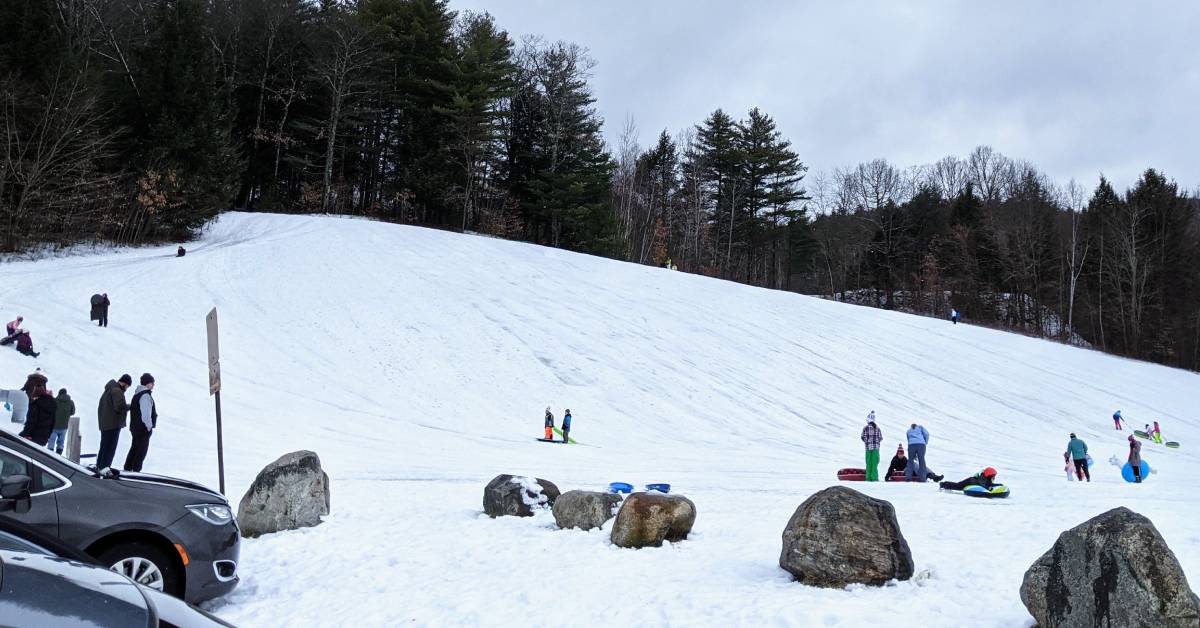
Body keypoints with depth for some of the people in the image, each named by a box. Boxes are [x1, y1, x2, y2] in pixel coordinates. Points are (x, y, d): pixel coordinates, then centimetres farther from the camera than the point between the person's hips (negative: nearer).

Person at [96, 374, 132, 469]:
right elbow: (120, 407, -25)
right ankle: (104, 467, -8)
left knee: (104, 446, 18)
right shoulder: (117, 391, -16)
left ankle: (99, 466, 25)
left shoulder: (109, 389, 16)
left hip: (104, 423, 10)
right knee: (110, 447, -6)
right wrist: (130, 406, -9)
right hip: (113, 423, -10)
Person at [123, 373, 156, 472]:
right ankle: (136, 471, 3)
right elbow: (146, 414, -26)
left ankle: (127, 469, 26)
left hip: (135, 427, 10)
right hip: (143, 428, -10)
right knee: (141, 450, -1)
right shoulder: (145, 396, -20)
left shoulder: (137, 394, 12)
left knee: (134, 448, 19)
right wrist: (149, 427, -14)